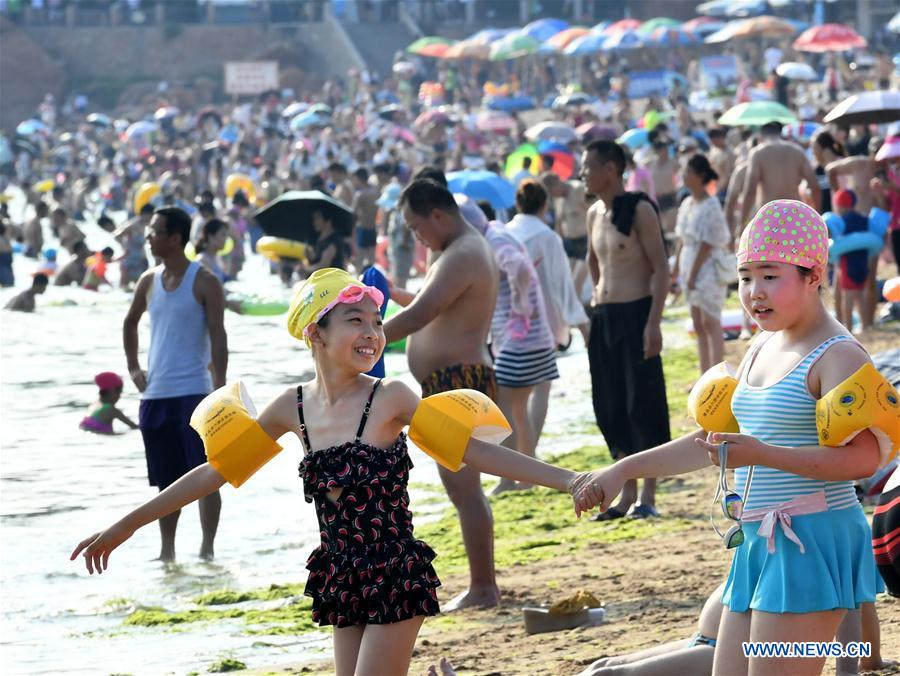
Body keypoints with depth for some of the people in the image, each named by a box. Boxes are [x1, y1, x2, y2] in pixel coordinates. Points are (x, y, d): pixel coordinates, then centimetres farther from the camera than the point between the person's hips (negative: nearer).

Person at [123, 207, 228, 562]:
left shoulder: (204, 282, -6)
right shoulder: (149, 281, 10)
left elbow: (218, 336, -10)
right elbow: (130, 323, 27)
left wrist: (219, 389, -16)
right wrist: (133, 367, 18)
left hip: (193, 393, -6)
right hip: (155, 395, 6)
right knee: (166, 479, 9)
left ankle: (207, 548, 0)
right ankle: (167, 551, 14)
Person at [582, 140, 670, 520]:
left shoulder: (639, 209, -10)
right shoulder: (594, 214, 12)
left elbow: (661, 267, -13)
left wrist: (653, 323, -19)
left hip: (636, 314, -8)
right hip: (603, 317, 8)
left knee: (643, 405, -4)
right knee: (610, 409, 8)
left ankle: (648, 495, 1)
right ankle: (626, 494, 15)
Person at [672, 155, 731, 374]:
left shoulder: (710, 206, -16)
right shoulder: (687, 204, 9)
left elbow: (707, 244, -18)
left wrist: (694, 273, -18)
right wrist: (677, 269, 12)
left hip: (708, 269, -8)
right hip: (691, 269, 8)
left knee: (711, 323, -3)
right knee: (698, 325, 12)